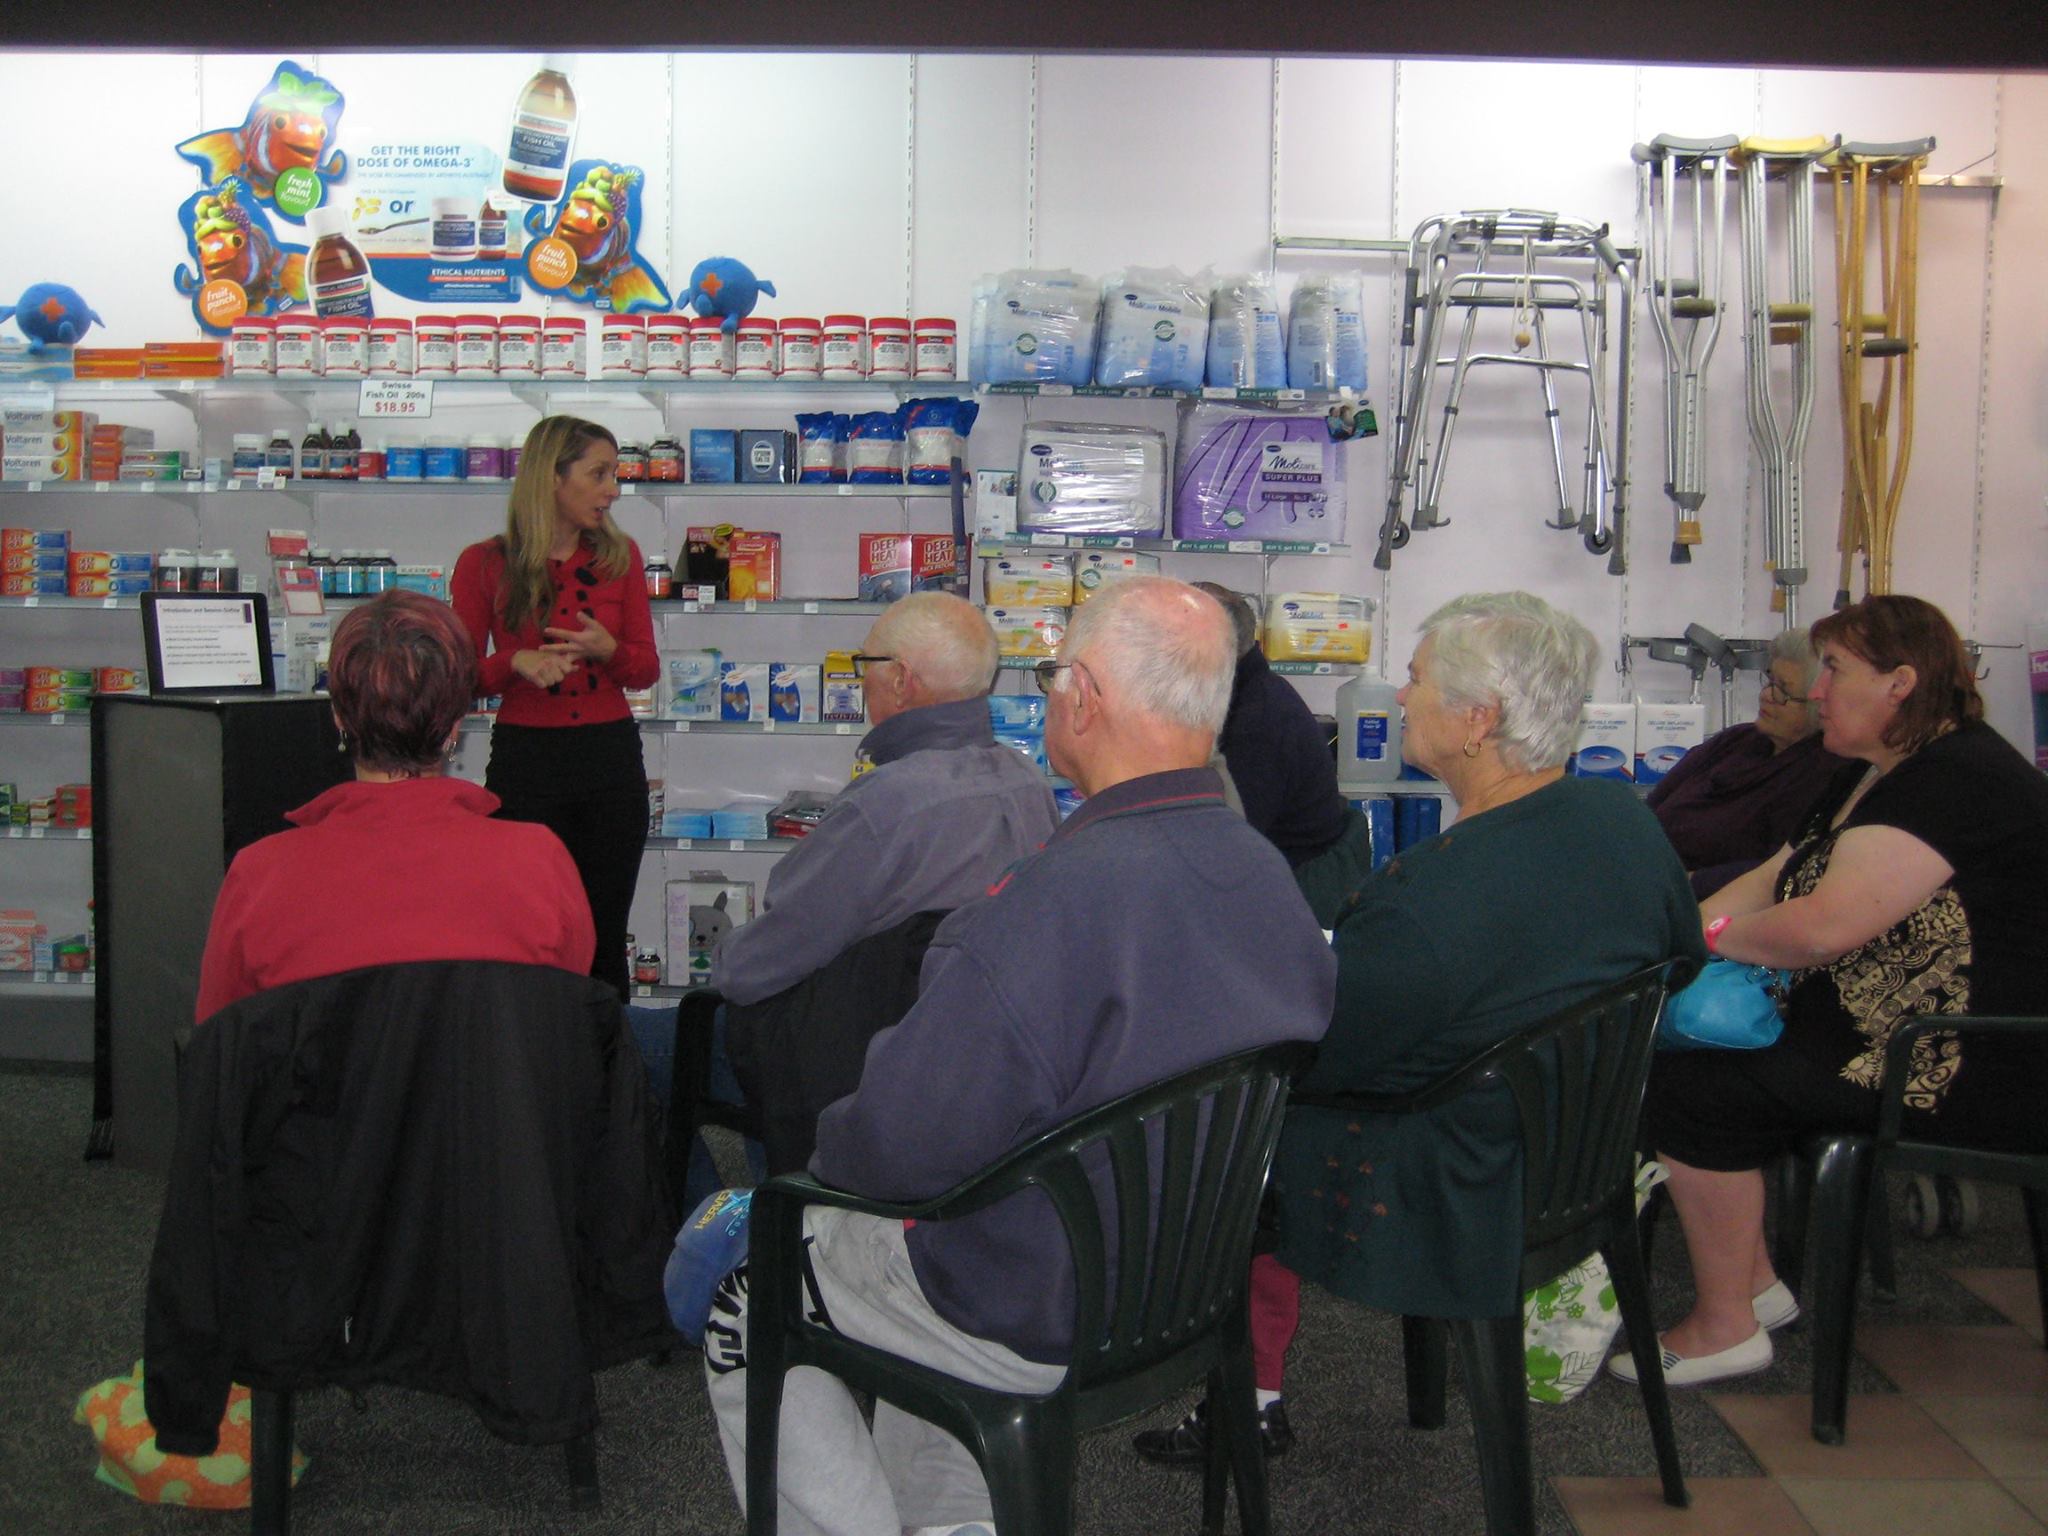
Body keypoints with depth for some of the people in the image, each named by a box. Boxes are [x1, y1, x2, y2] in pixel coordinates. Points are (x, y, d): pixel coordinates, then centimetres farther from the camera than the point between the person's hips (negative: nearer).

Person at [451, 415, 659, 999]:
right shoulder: (486, 564, -3)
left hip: (611, 759, 2)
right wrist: (516, 661, -19)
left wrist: (607, 649, -14)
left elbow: (647, 668, 7)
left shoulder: (620, 556, 5)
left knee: (603, 939, 8)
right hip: (525, 760, -2)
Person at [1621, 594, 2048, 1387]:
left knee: (1693, 1086, -16)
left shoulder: (1958, 780, -19)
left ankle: (1724, 1329, -3)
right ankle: (1753, 1283, 12)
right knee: (1682, 1040, 5)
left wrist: (1704, 935, -10)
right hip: (1876, 1028, 11)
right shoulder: (1871, 778, 16)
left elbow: (1824, 927, -27)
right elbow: (1773, 880, 13)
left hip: (1969, 1075, -11)